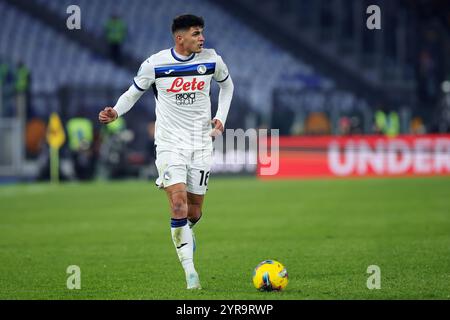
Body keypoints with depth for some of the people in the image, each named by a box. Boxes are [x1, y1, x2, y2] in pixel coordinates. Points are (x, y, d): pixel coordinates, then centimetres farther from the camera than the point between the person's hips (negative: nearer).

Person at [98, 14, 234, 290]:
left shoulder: (211, 59, -1)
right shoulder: (155, 64, -8)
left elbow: (227, 85, 19)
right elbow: (134, 92, 5)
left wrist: (221, 118, 8)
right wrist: (115, 112, -13)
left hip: (201, 144, 3)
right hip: (170, 143, -3)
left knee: (195, 210, 6)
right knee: (179, 203, -20)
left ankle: (184, 234, 44)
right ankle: (190, 271, -14)